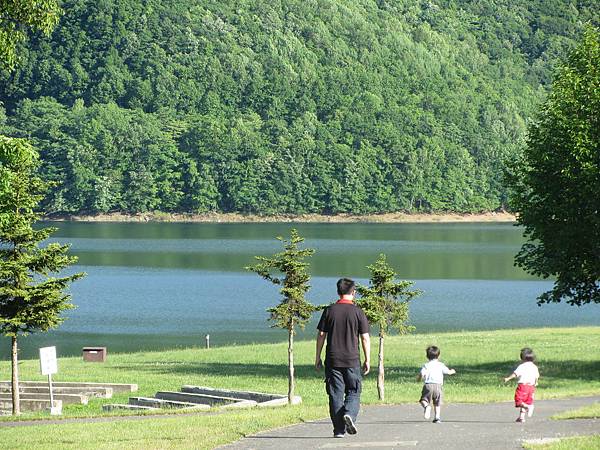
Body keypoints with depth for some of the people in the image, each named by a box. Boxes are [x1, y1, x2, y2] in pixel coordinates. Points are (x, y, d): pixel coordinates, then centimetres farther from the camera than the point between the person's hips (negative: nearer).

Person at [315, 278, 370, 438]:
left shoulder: (330, 311, 2)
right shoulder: (357, 312, -2)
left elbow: (321, 335, 3)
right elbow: (365, 338, -2)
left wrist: (318, 358, 9)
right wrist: (367, 360, 4)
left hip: (332, 360, 1)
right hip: (352, 359, -1)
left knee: (336, 394, 5)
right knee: (353, 392, 9)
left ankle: (339, 429, 4)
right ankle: (349, 414, -18)